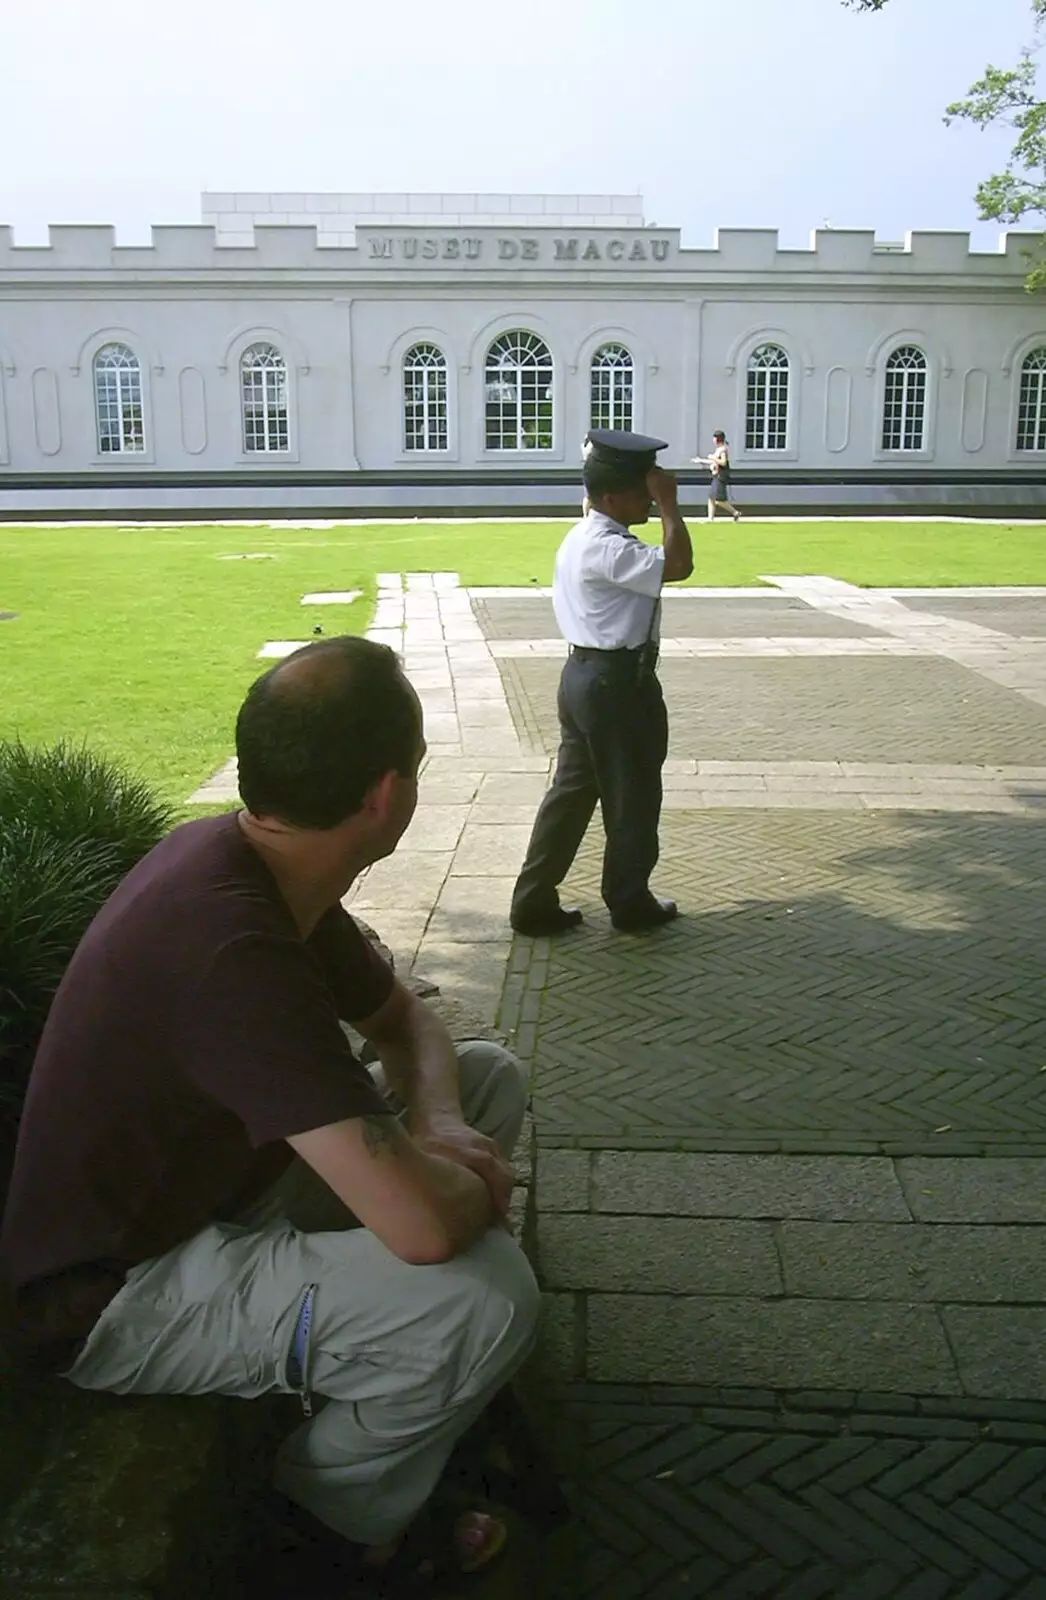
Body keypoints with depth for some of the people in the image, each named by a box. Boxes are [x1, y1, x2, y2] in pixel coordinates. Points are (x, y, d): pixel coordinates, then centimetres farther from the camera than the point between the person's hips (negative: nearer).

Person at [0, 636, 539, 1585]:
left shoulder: (263, 864, -7)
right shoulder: (232, 945, -37)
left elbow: (402, 1019, 8)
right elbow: (421, 1225, -39)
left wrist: (437, 1125, -12)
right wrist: (478, 1184, -16)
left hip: (215, 1177, 9)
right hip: (121, 1294, -9)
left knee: (488, 1079, 7)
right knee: (487, 1295, -27)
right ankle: (330, 1529, 4)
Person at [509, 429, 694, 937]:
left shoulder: (581, 539, 12)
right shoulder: (608, 549, -22)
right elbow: (679, 565, -32)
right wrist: (669, 505, -22)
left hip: (586, 675, 10)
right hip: (618, 683, -10)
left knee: (572, 789, 13)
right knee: (633, 795, 7)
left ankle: (534, 901, 17)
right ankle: (630, 901, 24)